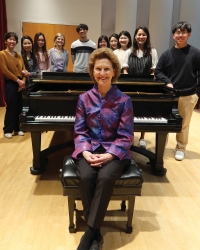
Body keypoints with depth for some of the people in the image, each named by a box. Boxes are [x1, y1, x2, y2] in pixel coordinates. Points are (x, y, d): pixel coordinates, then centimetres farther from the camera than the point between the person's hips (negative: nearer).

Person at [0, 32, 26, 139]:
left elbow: (23, 70, 11)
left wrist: (23, 81, -6)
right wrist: (17, 80, -14)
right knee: (11, 108, -4)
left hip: (20, 84, 5)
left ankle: (16, 129, 19)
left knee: (19, 108, 7)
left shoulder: (18, 55, 16)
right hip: (10, 84, -5)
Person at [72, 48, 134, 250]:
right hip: (89, 149, 2)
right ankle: (95, 232, -12)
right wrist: (85, 152, -16)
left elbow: (126, 135, -6)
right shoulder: (84, 99, 3)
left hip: (115, 151, -2)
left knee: (105, 177, -32)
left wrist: (109, 155, -20)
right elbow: (79, 131, 3)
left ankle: (90, 232, -17)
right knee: (86, 176, -28)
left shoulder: (124, 100, -4)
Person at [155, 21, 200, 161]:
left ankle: (181, 148, 25)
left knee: (184, 124, 9)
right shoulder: (167, 54, 1)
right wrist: (167, 82, -11)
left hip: (188, 96, -1)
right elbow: (158, 71, 4)